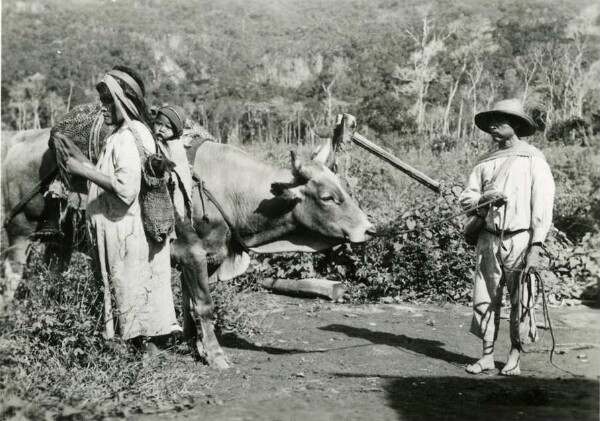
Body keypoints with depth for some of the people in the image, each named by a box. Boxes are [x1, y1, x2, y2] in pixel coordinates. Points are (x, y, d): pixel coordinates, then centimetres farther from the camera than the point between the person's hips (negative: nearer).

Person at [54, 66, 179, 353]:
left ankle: (144, 344, 7)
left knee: (131, 294, -1)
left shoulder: (126, 138, -15)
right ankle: (148, 345, 20)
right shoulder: (133, 132, 13)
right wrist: (81, 161, 11)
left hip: (127, 233, -10)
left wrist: (84, 170, -18)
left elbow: (126, 187, -24)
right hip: (128, 231, 10)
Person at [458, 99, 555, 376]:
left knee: (520, 301, 0)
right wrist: (483, 197, -9)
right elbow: (465, 199, 13)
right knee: (485, 299, 3)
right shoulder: (485, 162, 13)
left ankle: (515, 356, 15)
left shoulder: (533, 159, -1)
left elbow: (543, 204, -6)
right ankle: (487, 356, 14)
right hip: (489, 239, 4)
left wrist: (536, 247, -13)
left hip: (520, 239, -4)